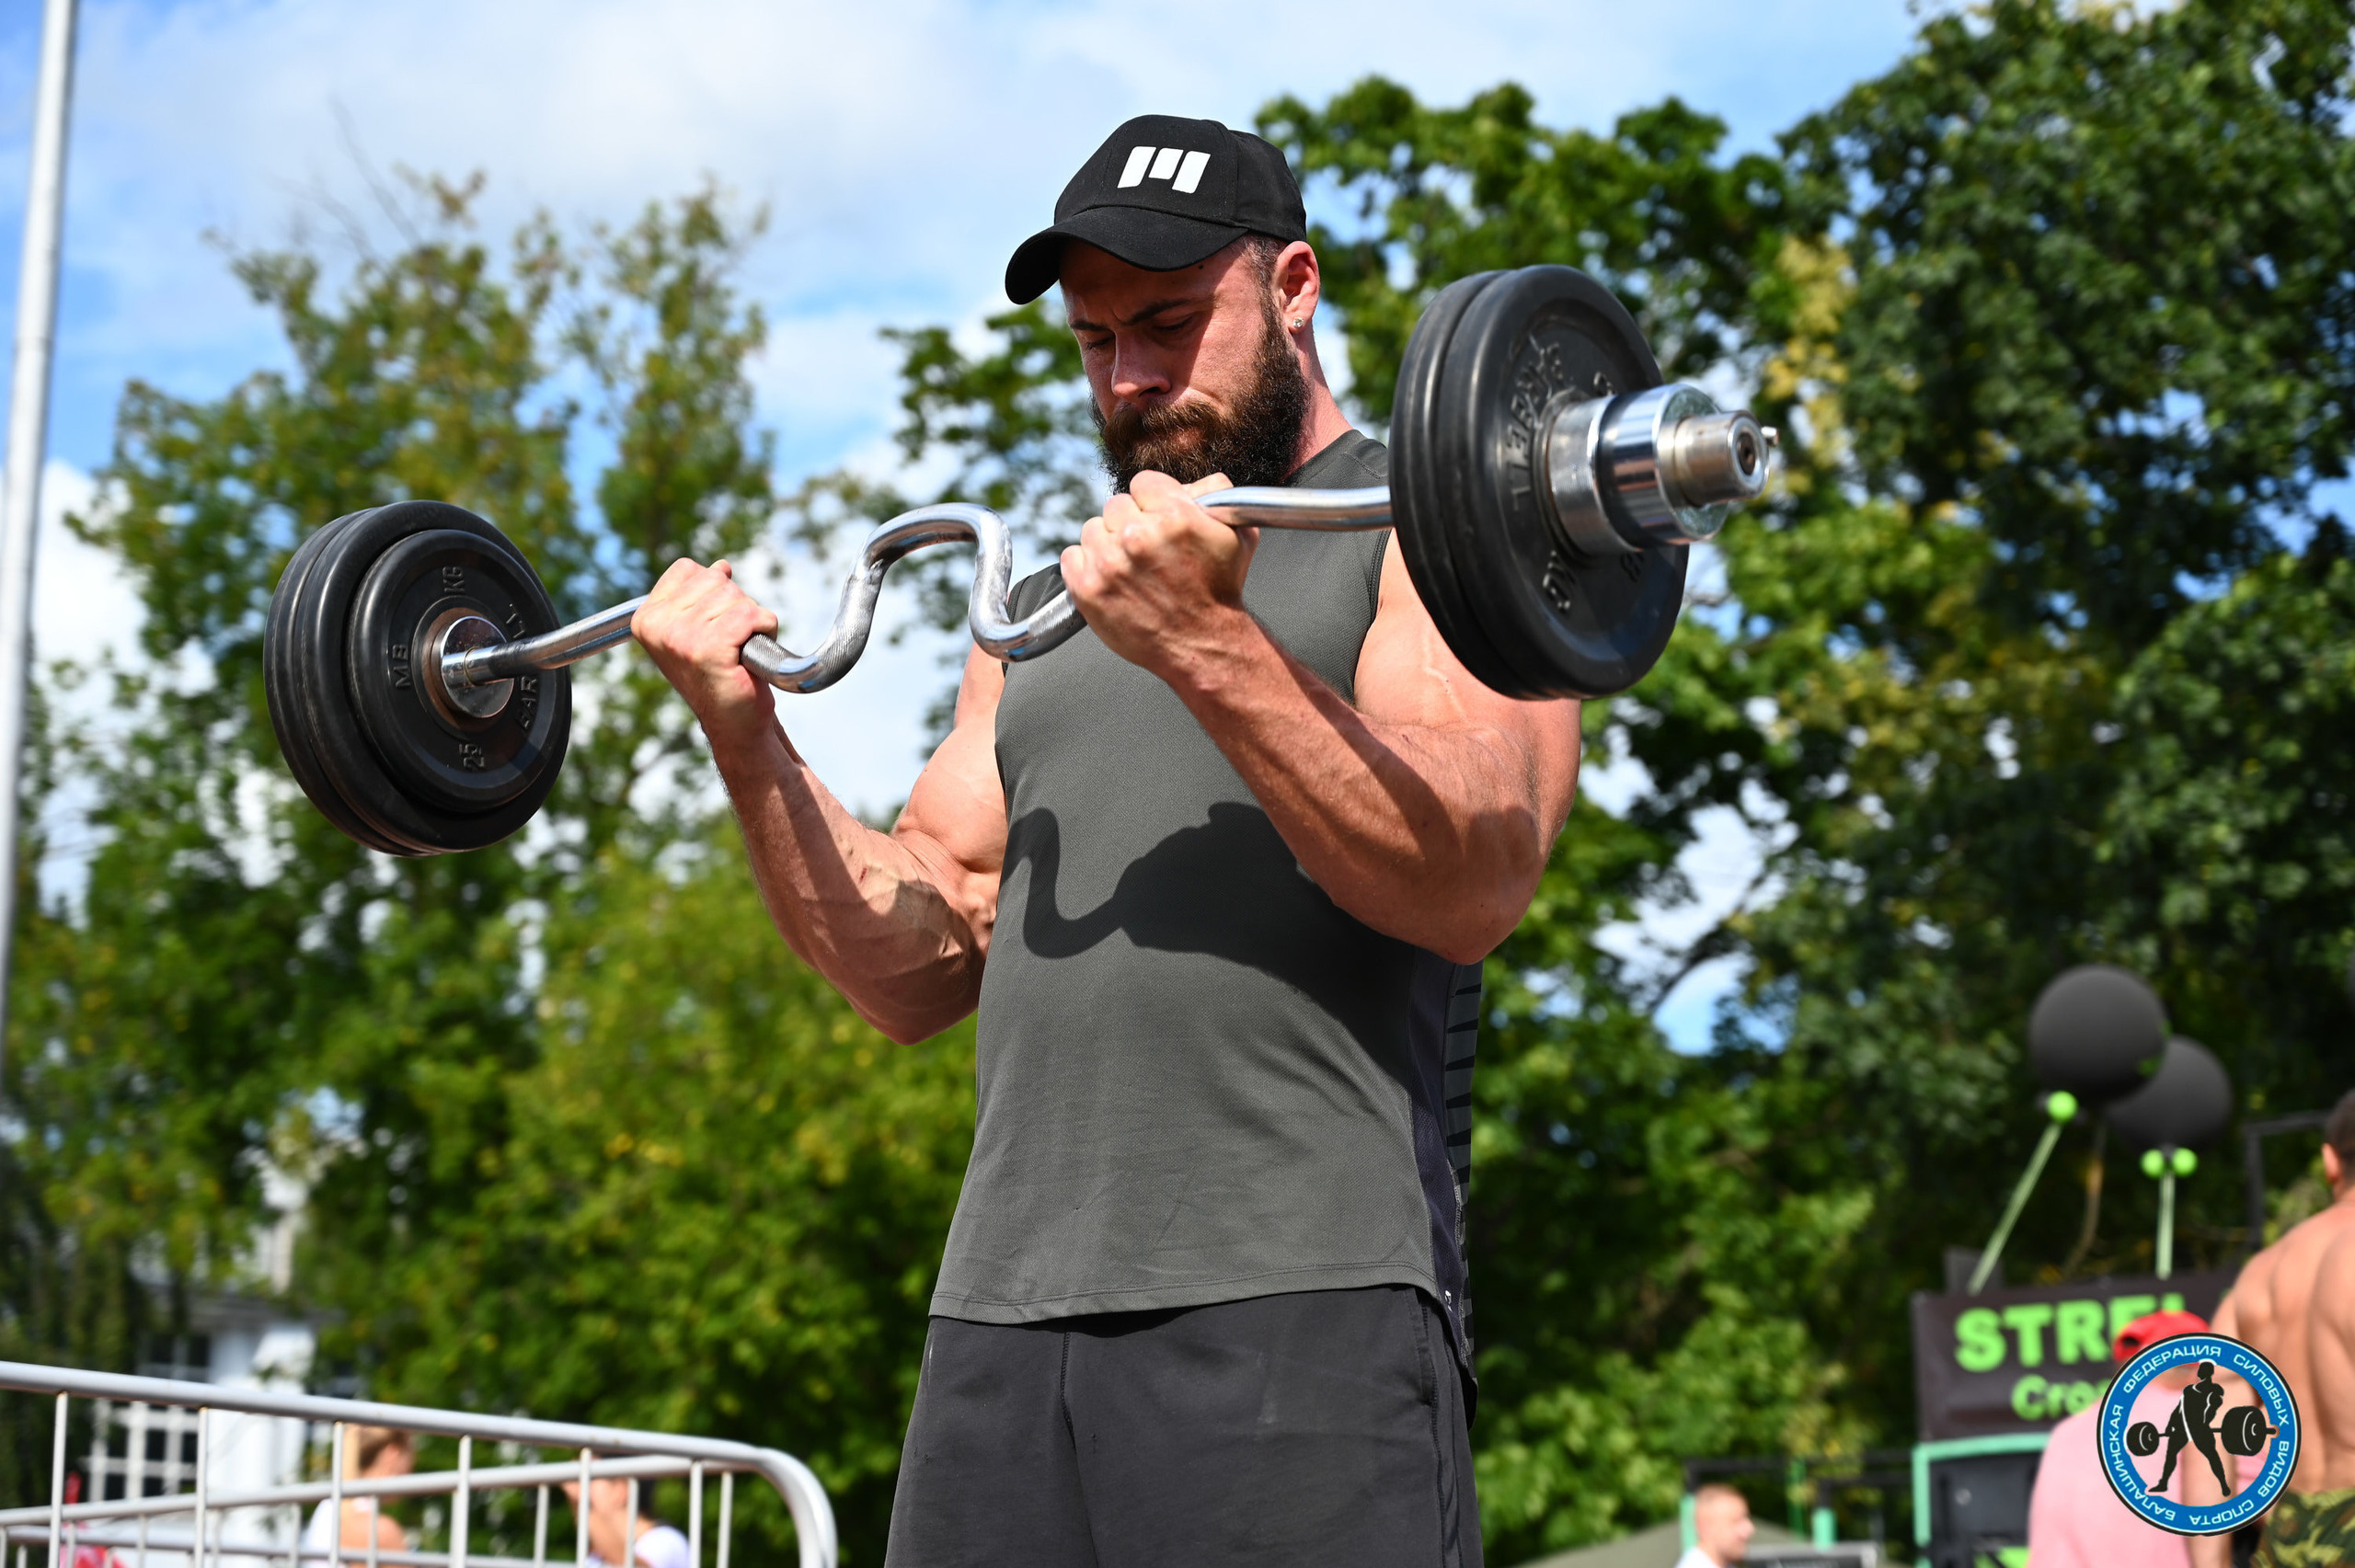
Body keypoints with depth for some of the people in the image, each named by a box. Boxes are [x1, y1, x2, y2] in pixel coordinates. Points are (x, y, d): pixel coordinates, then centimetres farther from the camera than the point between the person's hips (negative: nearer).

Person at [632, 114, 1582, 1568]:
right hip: (1005, 1322, 6)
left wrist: (1205, 645, -22)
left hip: (1298, 1304, -6)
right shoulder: (1050, 602, 24)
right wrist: (747, 734, 4)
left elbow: (1473, 881, -13)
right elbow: (914, 966, 18)